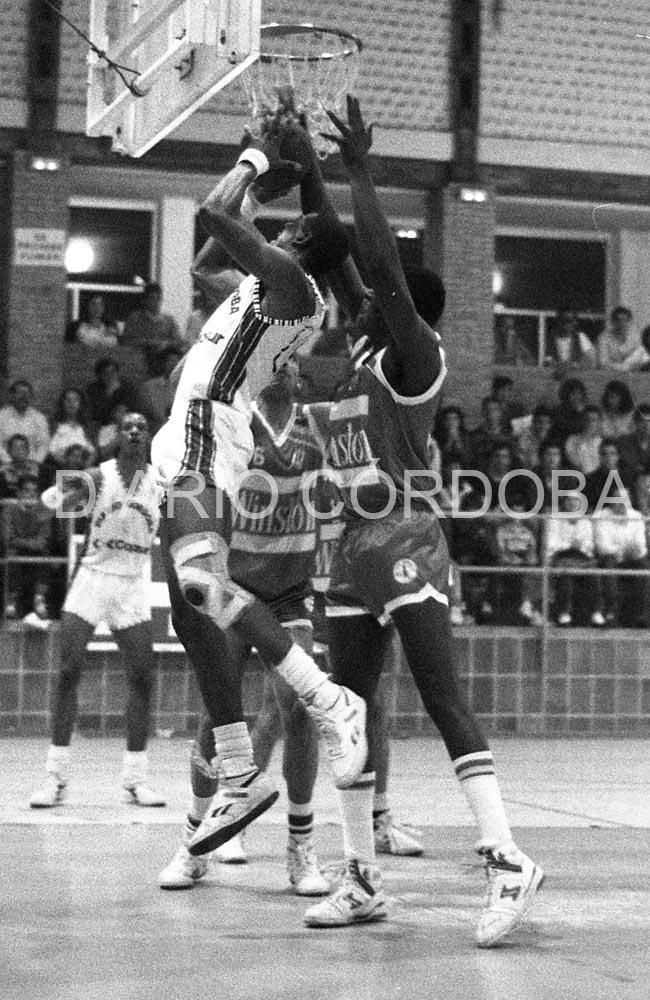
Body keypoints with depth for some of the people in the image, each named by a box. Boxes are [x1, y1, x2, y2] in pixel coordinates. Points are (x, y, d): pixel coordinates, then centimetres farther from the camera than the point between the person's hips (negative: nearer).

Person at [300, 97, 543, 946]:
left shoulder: (414, 358, -7)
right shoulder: (356, 354, 16)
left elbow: (385, 267, -20)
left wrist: (360, 173, -16)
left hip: (410, 544, -9)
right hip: (356, 550, 9)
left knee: (443, 699, -16)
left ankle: (507, 861, -19)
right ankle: (362, 880, 13)